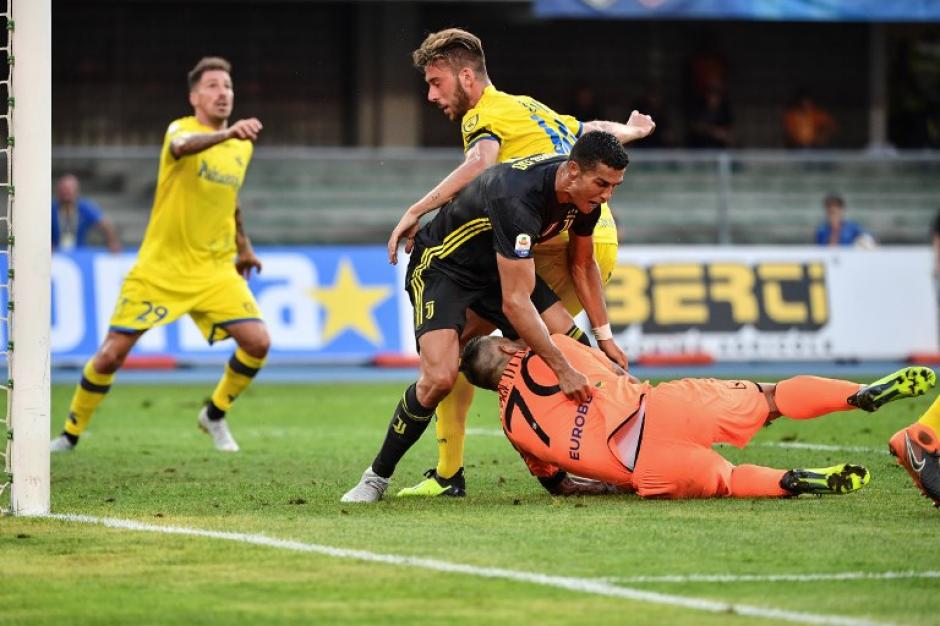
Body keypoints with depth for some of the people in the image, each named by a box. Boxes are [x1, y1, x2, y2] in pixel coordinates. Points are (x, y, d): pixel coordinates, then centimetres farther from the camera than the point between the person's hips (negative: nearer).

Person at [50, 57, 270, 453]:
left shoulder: (242, 146, 7)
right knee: (111, 354, -6)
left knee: (258, 342, -13)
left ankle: (215, 415, 12)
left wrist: (243, 245, 30)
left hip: (216, 270, 4)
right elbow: (184, 146, -39)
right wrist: (227, 134, -57)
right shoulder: (180, 129, -12)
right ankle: (71, 433, 16)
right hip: (160, 268, -4)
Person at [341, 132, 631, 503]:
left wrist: (605, 337, 8)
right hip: (442, 267, -8)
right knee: (439, 378, -26)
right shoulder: (517, 197, -38)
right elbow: (515, 303, -38)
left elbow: (583, 264, 9)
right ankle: (377, 477, -8)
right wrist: (562, 371, -36)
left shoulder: (585, 192, -12)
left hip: (499, 267, 8)